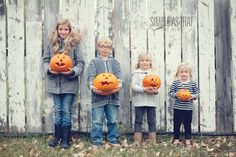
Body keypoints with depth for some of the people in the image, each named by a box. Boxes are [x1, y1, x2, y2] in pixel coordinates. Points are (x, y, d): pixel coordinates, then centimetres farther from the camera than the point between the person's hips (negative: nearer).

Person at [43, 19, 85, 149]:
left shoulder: (74, 44, -3)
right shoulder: (52, 43, 5)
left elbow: (80, 63, -3)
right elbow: (46, 59, 9)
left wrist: (73, 71, -20)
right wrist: (49, 69, -10)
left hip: (69, 83, -3)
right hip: (55, 82, 3)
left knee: (66, 111, 1)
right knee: (58, 110, 10)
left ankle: (65, 139, 10)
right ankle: (57, 137, 21)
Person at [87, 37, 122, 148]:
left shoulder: (114, 62, 16)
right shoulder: (94, 62, 8)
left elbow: (118, 76, 5)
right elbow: (91, 76, -2)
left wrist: (119, 84, -17)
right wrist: (92, 86, -22)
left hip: (112, 95, 3)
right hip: (98, 95, -2)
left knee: (113, 120, 7)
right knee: (97, 121, -3)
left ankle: (113, 140, 18)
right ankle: (96, 142, 5)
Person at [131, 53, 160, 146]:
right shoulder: (136, 73, 4)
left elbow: (157, 86, 8)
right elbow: (134, 86, -7)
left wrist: (156, 91, -15)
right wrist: (143, 89, -21)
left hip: (151, 101, 3)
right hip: (139, 101, -2)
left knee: (152, 121, 5)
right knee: (138, 121, 0)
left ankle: (153, 141, 11)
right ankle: (137, 141, 3)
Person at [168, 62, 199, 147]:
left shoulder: (193, 83, 0)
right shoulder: (176, 82, -1)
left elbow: (197, 93, 4)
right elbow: (170, 92, 1)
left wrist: (193, 96, -16)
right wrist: (175, 95, -18)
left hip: (188, 108, 0)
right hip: (177, 108, 0)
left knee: (187, 124, 8)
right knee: (176, 124, 8)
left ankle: (188, 139, 20)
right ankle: (176, 139, 21)